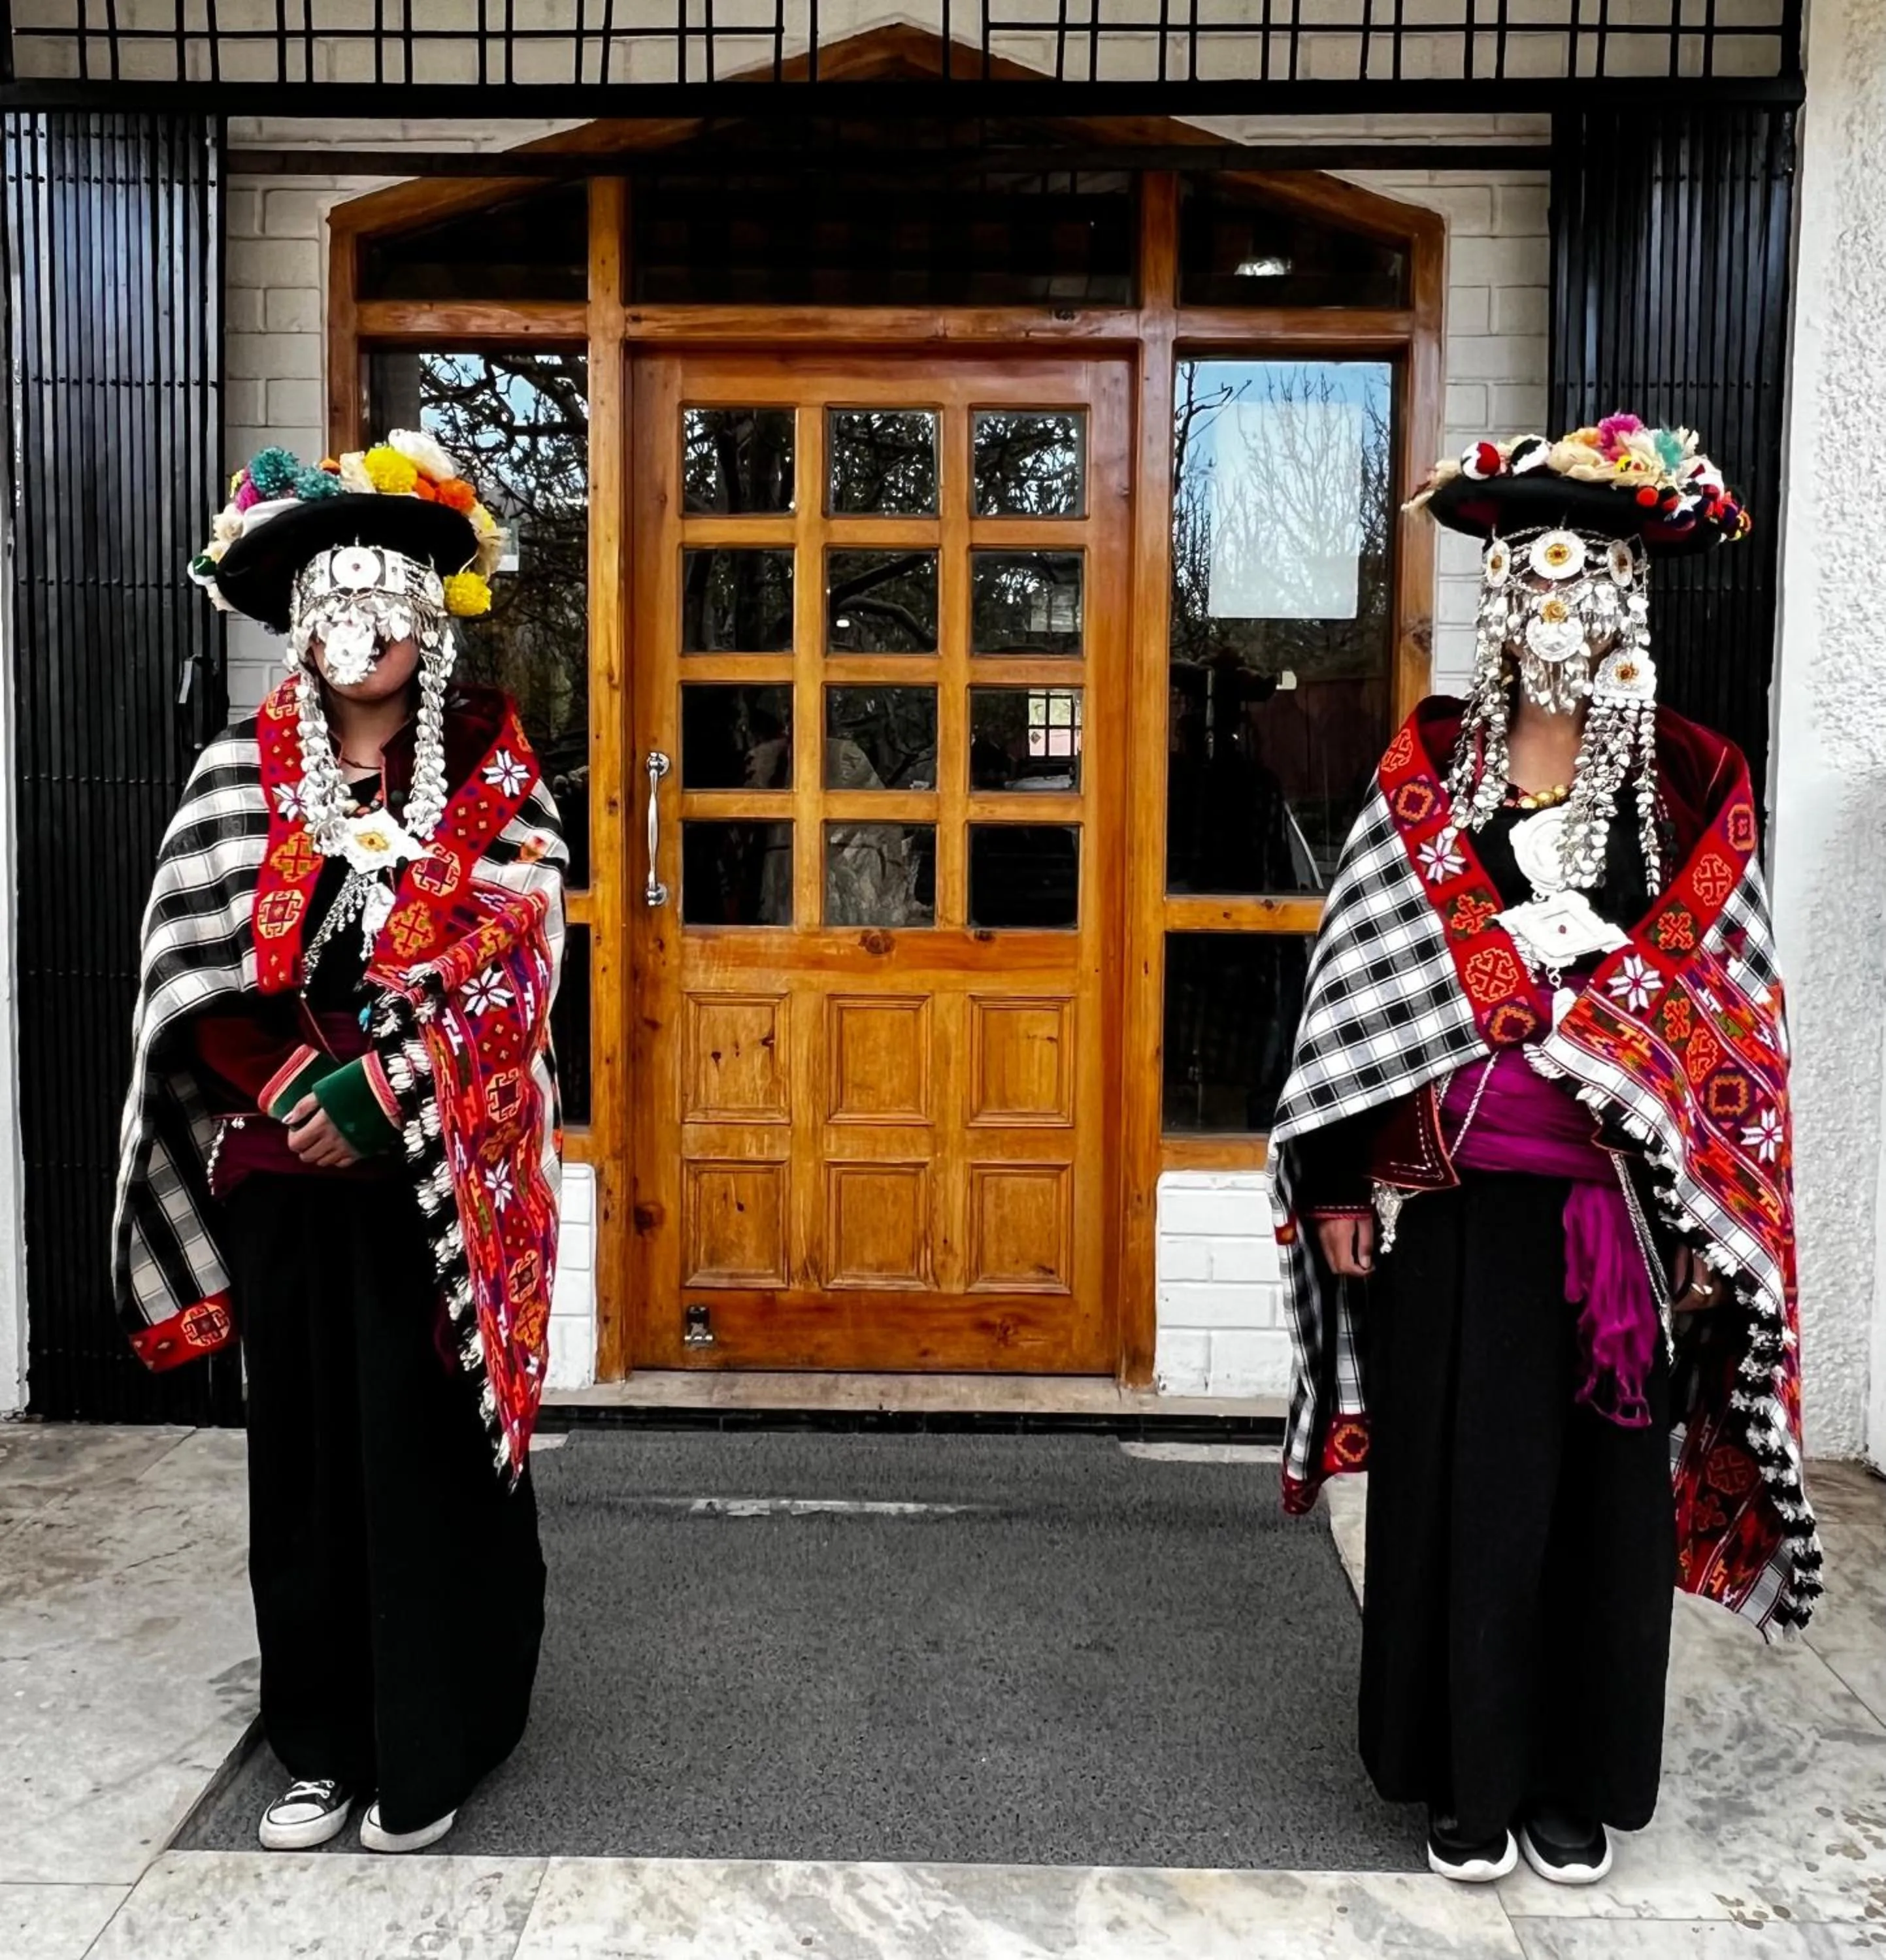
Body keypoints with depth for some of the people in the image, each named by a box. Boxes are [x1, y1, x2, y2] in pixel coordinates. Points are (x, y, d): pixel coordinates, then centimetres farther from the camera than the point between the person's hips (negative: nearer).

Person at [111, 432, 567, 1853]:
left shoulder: (491, 771, 0)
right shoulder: (243, 773, 6)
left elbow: (515, 958, -8)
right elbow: (201, 970, 1)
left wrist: (386, 1088, -17)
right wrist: (296, 1082, -14)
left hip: (438, 1171, -2)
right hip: (284, 1169, 2)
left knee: (428, 1446, 2)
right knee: (307, 1447, 10)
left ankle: (428, 1752, 17)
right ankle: (323, 1745, 25)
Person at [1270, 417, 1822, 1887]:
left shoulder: (1694, 789, 2)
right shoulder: (1429, 770, 3)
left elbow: (1730, 1012, 0)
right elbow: (1360, 980, 2)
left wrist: (1710, 1221, -5)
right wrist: (1340, 1180, -2)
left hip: (1618, 1201, 0)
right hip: (1451, 1197, 0)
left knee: (1600, 1489, 10)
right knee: (1460, 1486, 7)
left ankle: (1579, 1783, 28)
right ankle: (1468, 1777, 25)